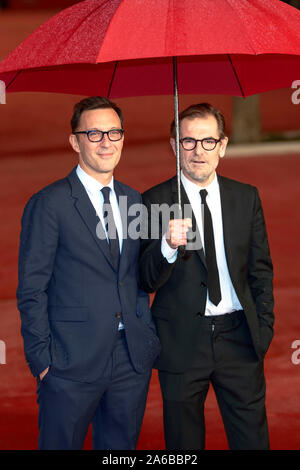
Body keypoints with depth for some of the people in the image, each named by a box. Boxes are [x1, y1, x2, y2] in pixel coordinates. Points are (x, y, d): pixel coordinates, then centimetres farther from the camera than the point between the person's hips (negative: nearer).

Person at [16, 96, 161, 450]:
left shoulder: (134, 201, 12)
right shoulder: (49, 204, -6)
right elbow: (31, 291, -7)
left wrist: (148, 338, 7)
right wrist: (42, 360, -12)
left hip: (133, 357, 5)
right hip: (72, 365, -5)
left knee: (122, 447, 13)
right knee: (61, 444, 4)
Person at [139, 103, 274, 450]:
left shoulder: (246, 197, 7)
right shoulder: (155, 201, -3)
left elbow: (260, 269, 13)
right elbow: (146, 281, -7)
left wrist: (264, 328, 5)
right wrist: (168, 247, -26)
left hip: (239, 337, 2)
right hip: (181, 340, -2)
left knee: (253, 438, 4)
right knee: (184, 441, 8)